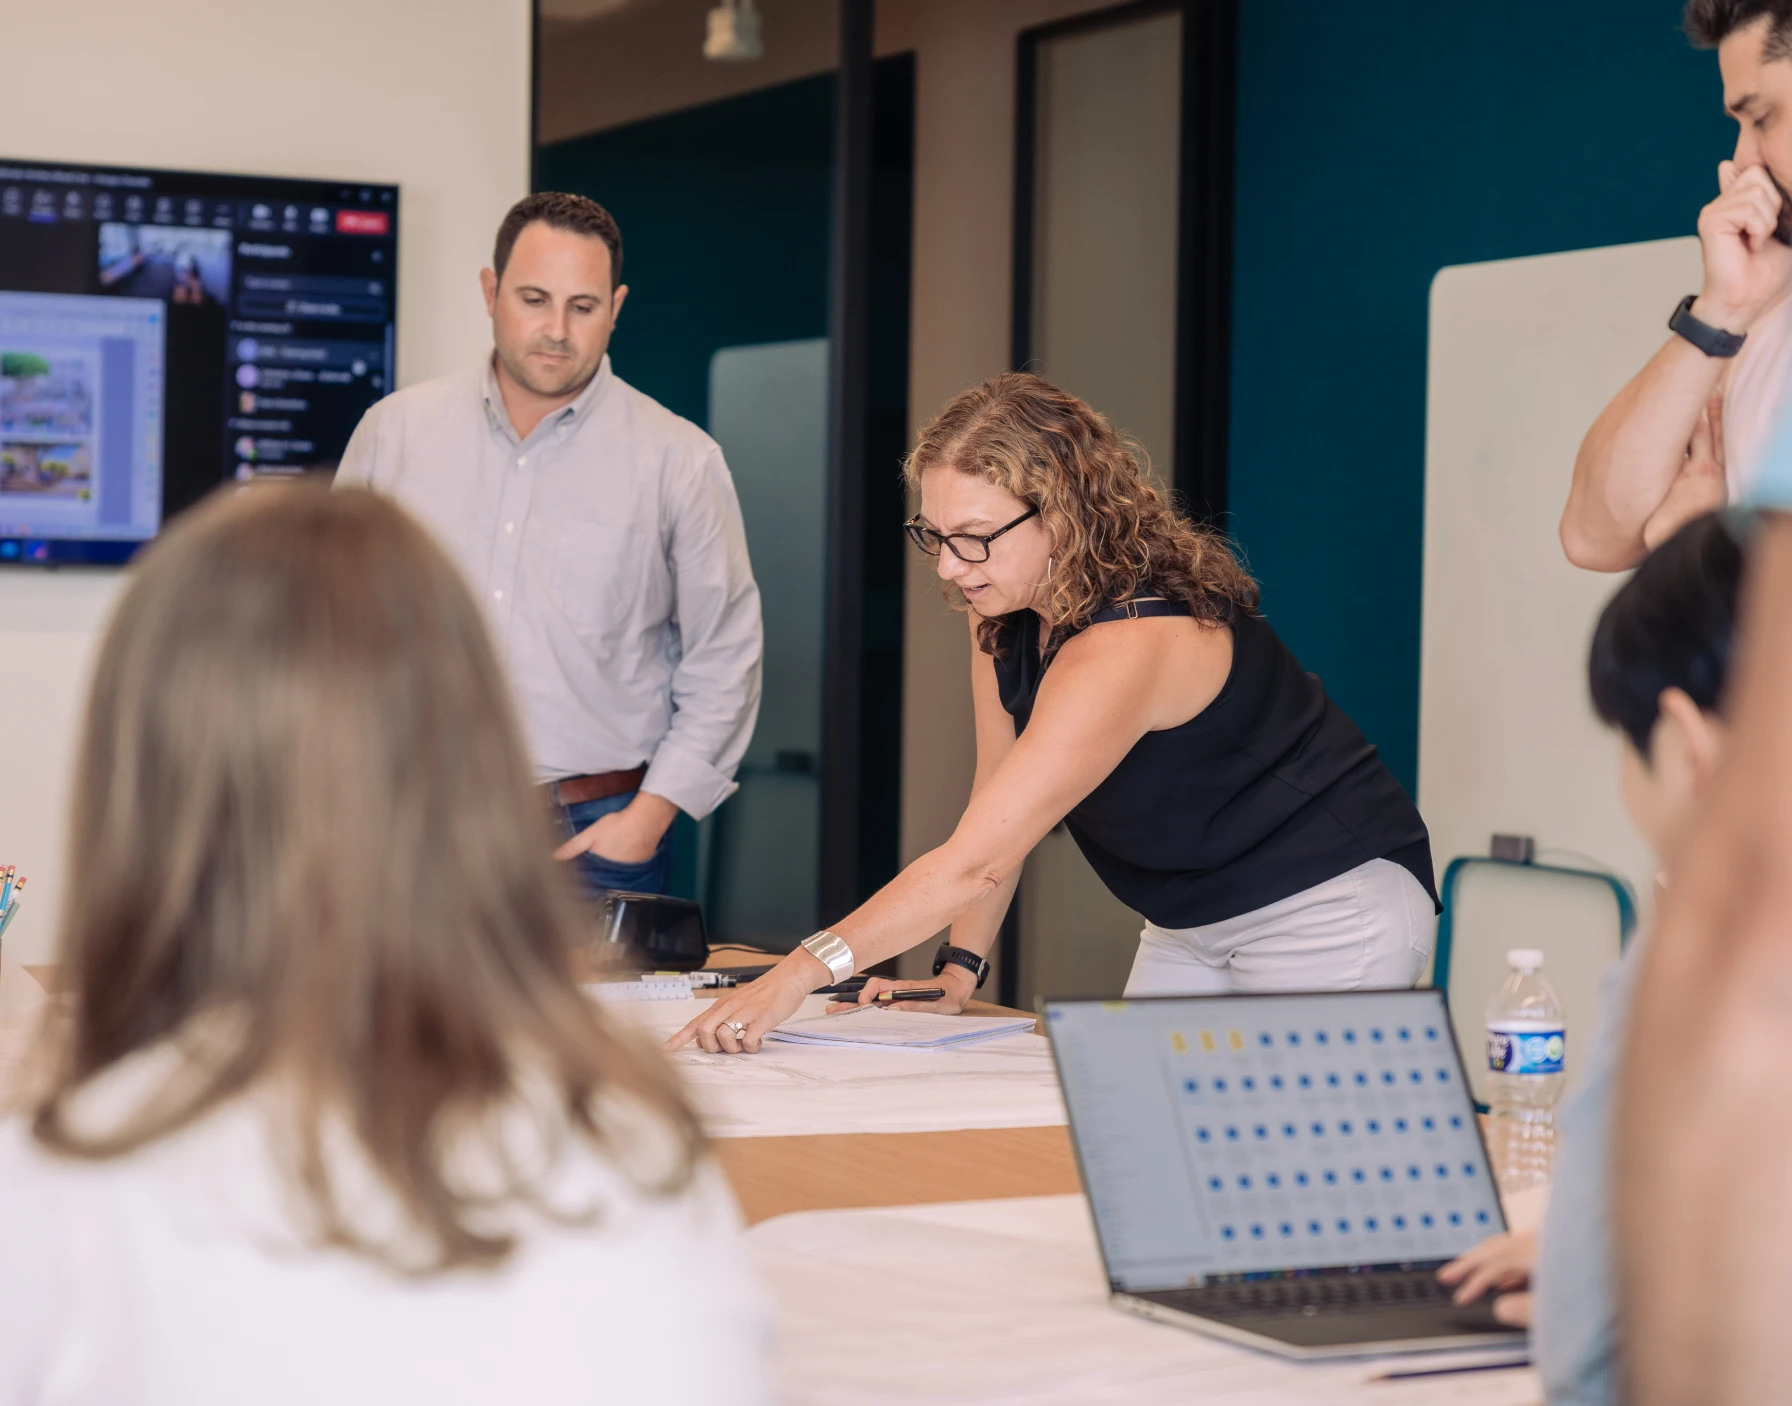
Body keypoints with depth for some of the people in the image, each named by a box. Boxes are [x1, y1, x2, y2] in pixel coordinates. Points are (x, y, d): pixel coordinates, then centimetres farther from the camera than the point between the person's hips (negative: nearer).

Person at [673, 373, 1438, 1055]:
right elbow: (995, 805, 1)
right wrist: (958, 971, -9)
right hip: (1189, 925, 8)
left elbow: (977, 862, -36)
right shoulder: (1002, 611, -5)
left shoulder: (1127, 644, -33)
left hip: (1328, 912, -8)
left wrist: (801, 971, -39)